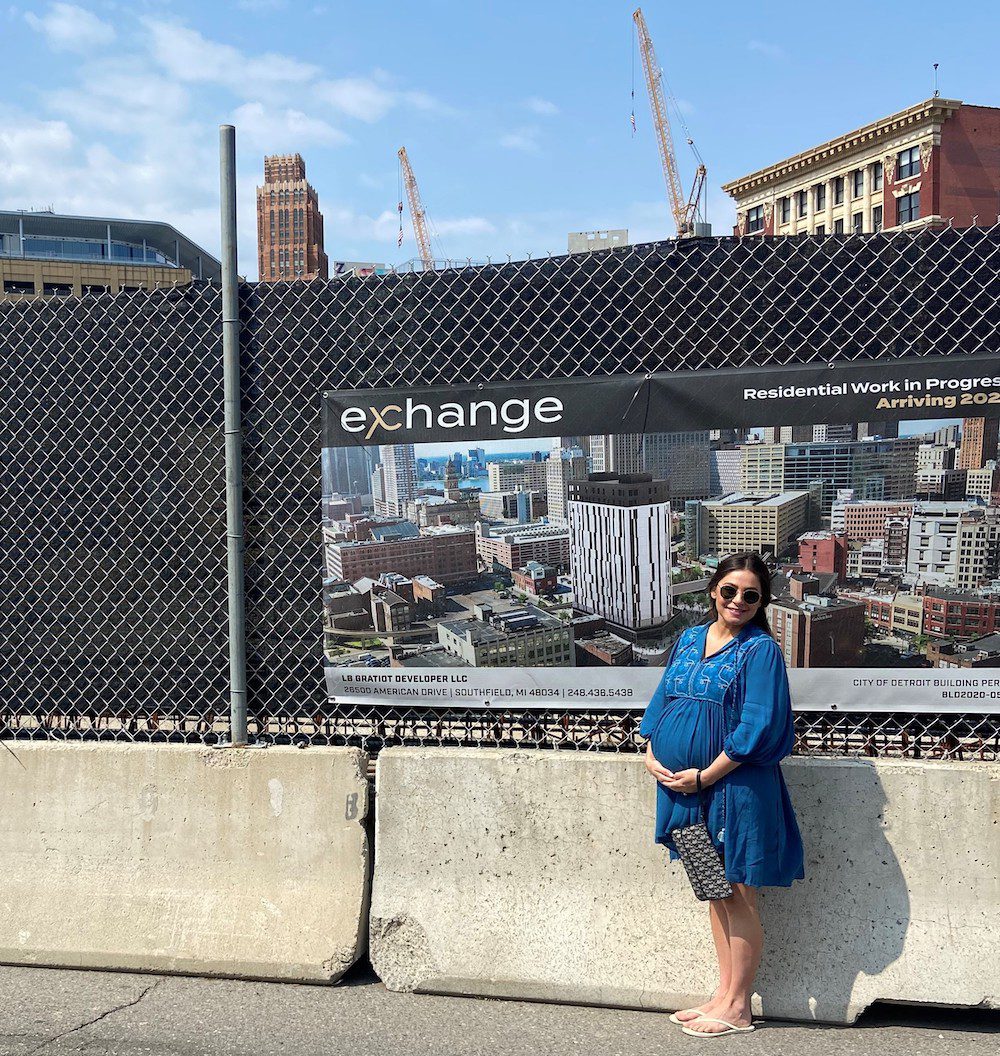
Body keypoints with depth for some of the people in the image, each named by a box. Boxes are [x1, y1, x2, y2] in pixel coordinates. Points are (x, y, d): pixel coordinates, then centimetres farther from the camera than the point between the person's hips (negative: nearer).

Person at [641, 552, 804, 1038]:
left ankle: (737, 1007, 18)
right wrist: (651, 755, 0)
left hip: (733, 788, -6)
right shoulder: (689, 639, 10)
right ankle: (725, 992, 30)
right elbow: (662, 700, 15)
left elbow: (757, 728, -16)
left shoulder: (760, 649, -10)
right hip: (682, 784, 7)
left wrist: (706, 775, -16)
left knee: (737, 897, 5)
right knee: (713, 891, 16)